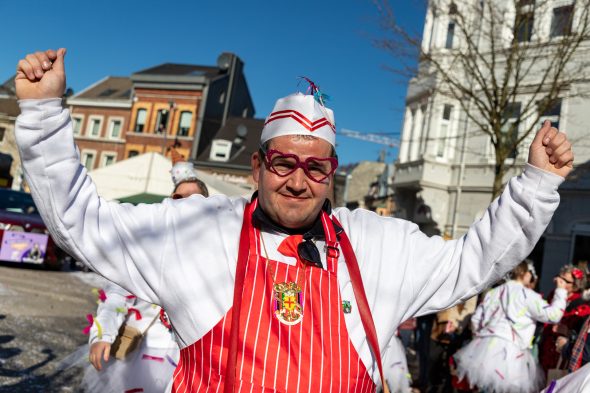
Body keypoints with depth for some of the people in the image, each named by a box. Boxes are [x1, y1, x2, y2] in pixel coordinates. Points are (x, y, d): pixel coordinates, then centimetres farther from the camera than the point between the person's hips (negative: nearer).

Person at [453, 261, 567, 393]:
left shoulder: (494, 292, 17)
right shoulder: (528, 295, 0)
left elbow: (476, 319, 17)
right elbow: (552, 315, -3)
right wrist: (561, 290, 7)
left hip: (485, 345, 6)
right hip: (509, 351, -6)